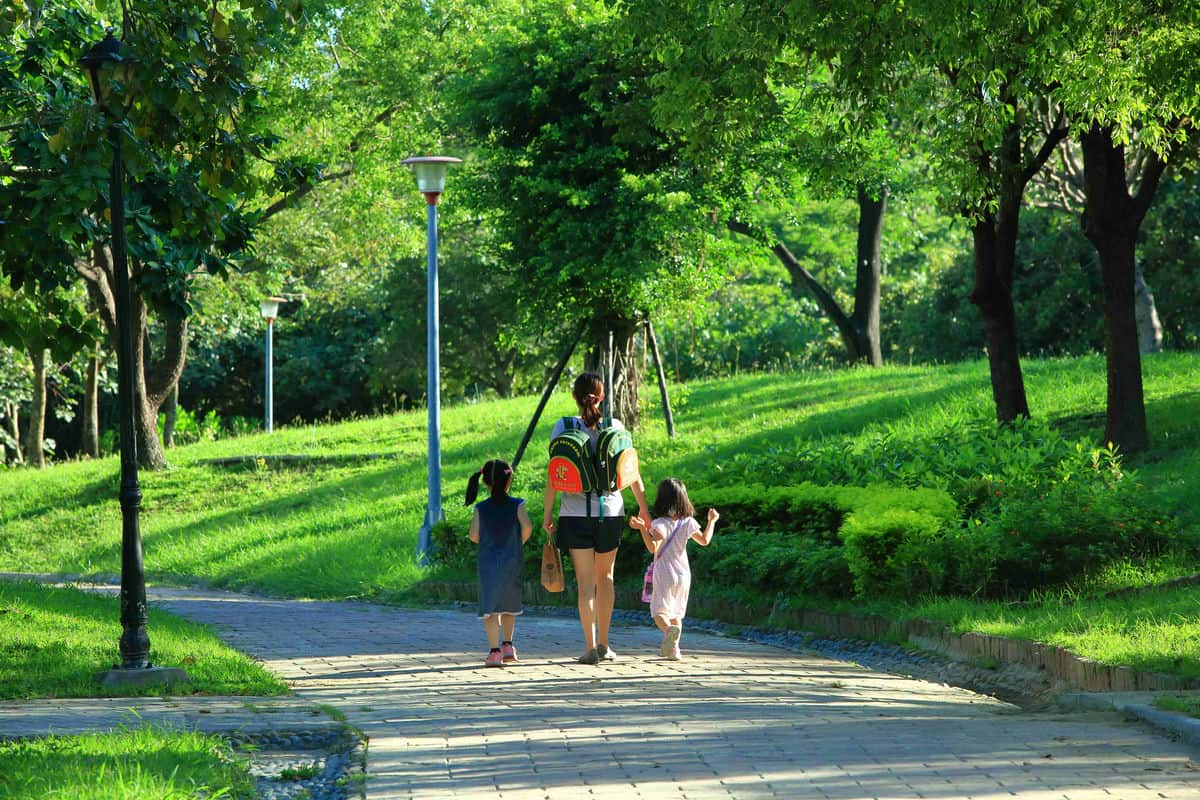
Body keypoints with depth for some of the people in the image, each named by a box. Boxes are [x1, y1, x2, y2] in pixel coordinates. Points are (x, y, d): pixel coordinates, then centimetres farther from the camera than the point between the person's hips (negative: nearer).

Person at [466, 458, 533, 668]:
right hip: (513, 563, 1)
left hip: (488, 562, -1)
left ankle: (494, 651, -12)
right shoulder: (516, 505, -3)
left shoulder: (481, 508, 0)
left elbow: (474, 535, -6)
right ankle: (508, 645, 21)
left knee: (490, 607, -4)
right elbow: (527, 526, -15)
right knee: (509, 605, 20)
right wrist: (519, 542, 3)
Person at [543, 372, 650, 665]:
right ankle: (604, 643, 17)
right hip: (611, 512, 2)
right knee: (605, 575, 16)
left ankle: (590, 646, -4)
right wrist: (643, 507, 14)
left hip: (576, 514, -2)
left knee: (585, 581, 2)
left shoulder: (563, 427, -4)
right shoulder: (615, 427, 0)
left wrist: (547, 513, 1)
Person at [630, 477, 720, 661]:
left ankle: (669, 630, -36)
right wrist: (712, 521, 16)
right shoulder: (688, 522, 0)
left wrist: (642, 529, -21)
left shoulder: (660, 524, -12)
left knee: (659, 611, -5)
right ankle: (673, 648, 11)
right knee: (676, 613, 15)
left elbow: (653, 547, -21)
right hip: (684, 574, 4)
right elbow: (704, 540, 3)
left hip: (664, 574, -4)